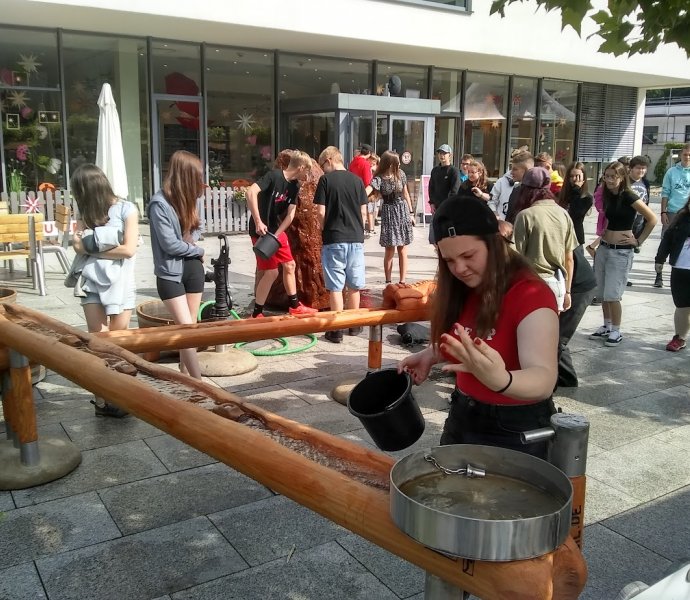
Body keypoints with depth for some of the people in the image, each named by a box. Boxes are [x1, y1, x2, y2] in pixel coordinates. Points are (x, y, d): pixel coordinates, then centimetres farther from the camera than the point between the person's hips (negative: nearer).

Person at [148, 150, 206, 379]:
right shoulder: (160, 203, -17)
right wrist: (198, 250, -5)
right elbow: (170, 244, -19)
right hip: (170, 272, -7)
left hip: (193, 268, 7)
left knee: (191, 326, 11)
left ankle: (185, 375, 24)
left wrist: (193, 238, -1)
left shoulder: (186, 198, 6)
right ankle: (198, 382, -8)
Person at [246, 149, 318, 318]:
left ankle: (295, 306, 27)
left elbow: (291, 214, -1)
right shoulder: (274, 176, -18)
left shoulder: (294, 186, 5)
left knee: (289, 265, 13)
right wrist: (258, 222, -32)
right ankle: (256, 314, 4)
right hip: (261, 230, -8)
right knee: (271, 271, -7)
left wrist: (277, 234, -15)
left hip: (277, 229, 8)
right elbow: (251, 192, -29)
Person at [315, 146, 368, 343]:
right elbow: (363, 212, 8)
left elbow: (321, 212, -8)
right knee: (354, 285, 14)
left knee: (335, 287, 2)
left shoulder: (326, 180, -5)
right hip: (356, 239, 4)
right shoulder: (357, 180, 6)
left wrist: (324, 231, 10)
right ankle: (354, 325, 26)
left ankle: (337, 329, 4)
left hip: (333, 240, -4)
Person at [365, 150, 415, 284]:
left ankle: (402, 281, 8)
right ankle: (388, 281, 9)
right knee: (389, 250, -2)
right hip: (389, 214, -3)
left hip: (403, 212, 3)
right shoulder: (378, 179, -11)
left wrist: (411, 213, 11)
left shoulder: (400, 174, 0)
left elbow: (406, 194, 9)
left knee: (402, 250, 4)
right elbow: (367, 191, -28)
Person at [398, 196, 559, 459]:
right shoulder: (460, 291, -1)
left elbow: (544, 379, -34)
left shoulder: (530, 295, -23)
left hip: (517, 430, -7)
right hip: (462, 418, 7)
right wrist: (430, 355, -3)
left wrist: (501, 380, -53)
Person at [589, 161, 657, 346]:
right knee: (602, 293, 11)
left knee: (612, 294, -6)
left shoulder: (628, 197, -13)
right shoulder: (607, 196, 8)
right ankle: (606, 326, 25)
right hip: (603, 248, 7)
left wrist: (639, 241, -10)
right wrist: (601, 236, 10)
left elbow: (652, 219, -14)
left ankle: (616, 331, 9)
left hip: (621, 251, -7)